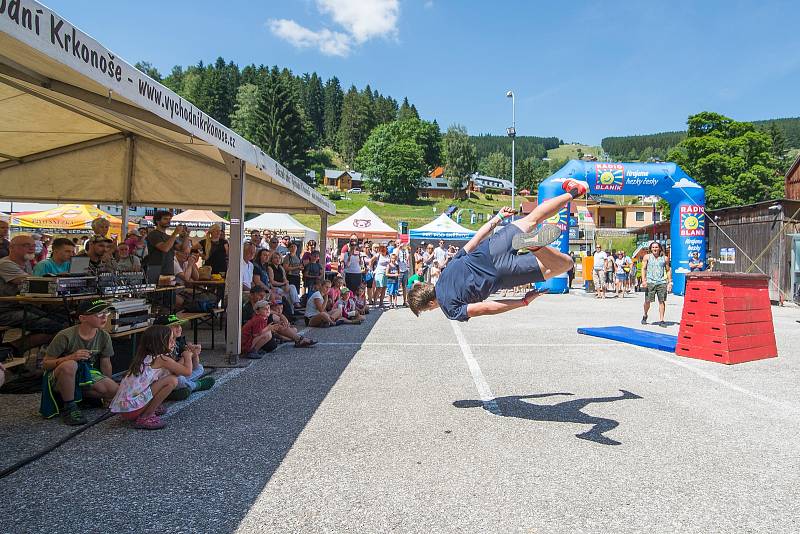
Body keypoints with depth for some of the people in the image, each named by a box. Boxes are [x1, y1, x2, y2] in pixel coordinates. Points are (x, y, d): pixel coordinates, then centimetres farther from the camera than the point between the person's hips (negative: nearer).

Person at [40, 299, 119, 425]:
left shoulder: (104, 337, -7)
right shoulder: (65, 336, -21)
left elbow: (106, 364, 4)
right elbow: (45, 363, -16)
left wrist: (108, 384, 6)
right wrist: (71, 357, -31)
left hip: (86, 375, 4)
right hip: (57, 379, -4)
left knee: (115, 390, -20)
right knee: (69, 365, -39)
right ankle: (68, 407, -18)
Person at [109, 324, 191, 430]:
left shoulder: (144, 358, 13)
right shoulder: (161, 359, -12)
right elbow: (187, 372, -10)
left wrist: (183, 357, 17)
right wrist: (187, 356, 7)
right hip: (131, 408, -9)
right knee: (172, 380, -15)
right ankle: (145, 417, -8)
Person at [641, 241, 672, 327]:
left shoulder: (665, 258, 10)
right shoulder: (647, 257, 7)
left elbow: (668, 271, 15)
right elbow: (643, 269, 3)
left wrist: (670, 282, 8)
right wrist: (643, 280, -8)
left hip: (662, 282, 1)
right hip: (650, 282, -1)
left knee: (662, 301, -2)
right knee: (647, 301, 1)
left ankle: (661, 320, 4)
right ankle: (645, 316, 26)